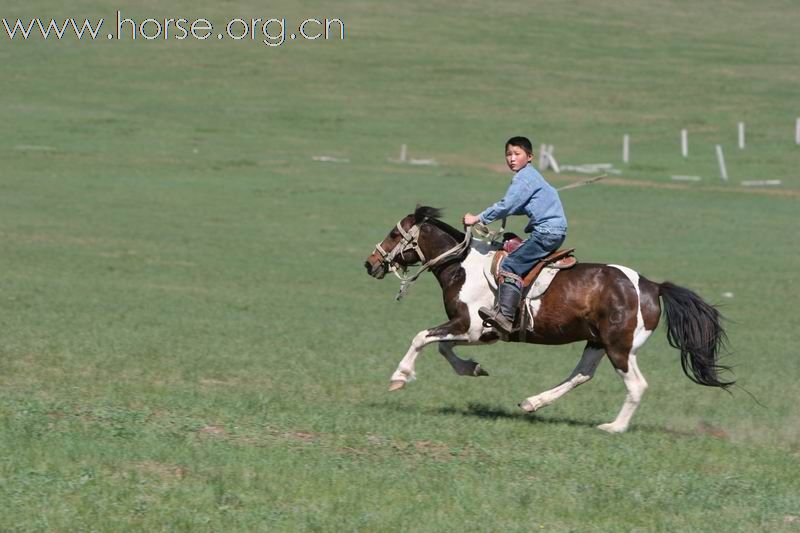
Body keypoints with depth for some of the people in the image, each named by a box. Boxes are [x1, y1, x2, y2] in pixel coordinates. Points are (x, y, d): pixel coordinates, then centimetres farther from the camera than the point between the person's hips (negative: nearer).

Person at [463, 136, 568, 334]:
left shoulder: (524, 178, -10)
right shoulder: (529, 175, 21)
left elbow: (506, 206, -16)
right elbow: (519, 207, 28)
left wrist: (478, 219, -10)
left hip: (547, 232, -11)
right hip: (554, 231, 11)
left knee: (511, 266, -17)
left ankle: (505, 316, -30)